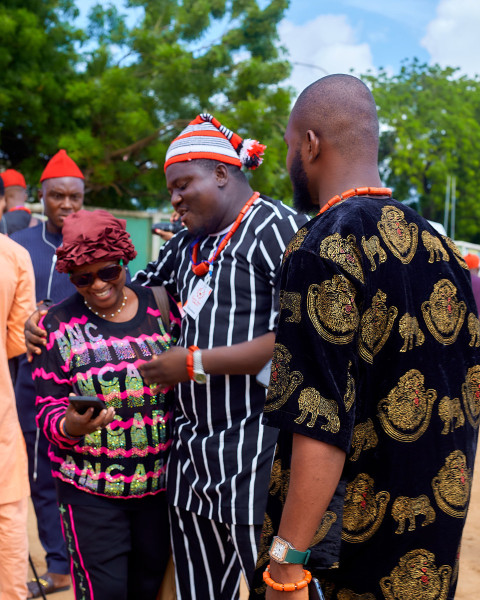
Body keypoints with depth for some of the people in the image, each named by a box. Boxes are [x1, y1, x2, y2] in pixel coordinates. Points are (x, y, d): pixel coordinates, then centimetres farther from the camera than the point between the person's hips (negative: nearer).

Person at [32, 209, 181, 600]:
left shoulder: (163, 308, 0)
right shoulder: (59, 325, -5)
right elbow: (48, 410, -4)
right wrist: (71, 426, -25)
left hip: (161, 482, 3)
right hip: (90, 490, -2)